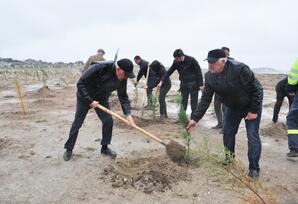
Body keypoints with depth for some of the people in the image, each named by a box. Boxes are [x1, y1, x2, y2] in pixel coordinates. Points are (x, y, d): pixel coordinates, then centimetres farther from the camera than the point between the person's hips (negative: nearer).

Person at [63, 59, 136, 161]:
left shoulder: (122, 78, -18)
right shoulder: (99, 68, -36)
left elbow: (123, 96, -10)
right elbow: (80, 83, -28)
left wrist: (128, 114, -20)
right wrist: (90, 101, -29)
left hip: (101, 99, 4)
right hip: (85, 97, -4)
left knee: (108, 121, -5)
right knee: (77, 123, 3)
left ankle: (104, 148, 14)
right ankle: (69, 149, 21)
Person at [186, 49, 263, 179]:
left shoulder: (240, 69, -33)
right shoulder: (209, 77, -15)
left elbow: (256, 89, -24)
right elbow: (205, 99, -12)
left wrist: (253, 110, -21)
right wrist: (195, 118, -17)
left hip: (251, 106, -5)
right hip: (232, 107, 5)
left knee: (252, 137, -6)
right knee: (228, 133, 8)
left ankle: (254, 168, 8)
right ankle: (229, 157, 31)